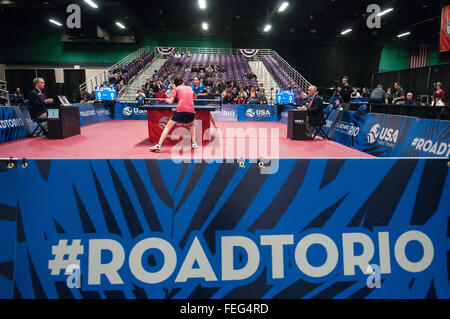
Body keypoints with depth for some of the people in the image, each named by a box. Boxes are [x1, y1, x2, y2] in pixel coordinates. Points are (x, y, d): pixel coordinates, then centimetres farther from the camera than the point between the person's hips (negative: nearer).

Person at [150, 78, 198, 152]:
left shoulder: (176, 88, 14)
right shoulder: (189, 88, 24)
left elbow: (171, 102, 8)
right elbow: (195, 97, 45)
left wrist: (168, 100, 28)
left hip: (180, 110, -3)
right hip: (191, 111, 3)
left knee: (168, 127, 6)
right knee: (191, 126, 31)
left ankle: (158, 145, -4)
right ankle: (194, 143, 17)